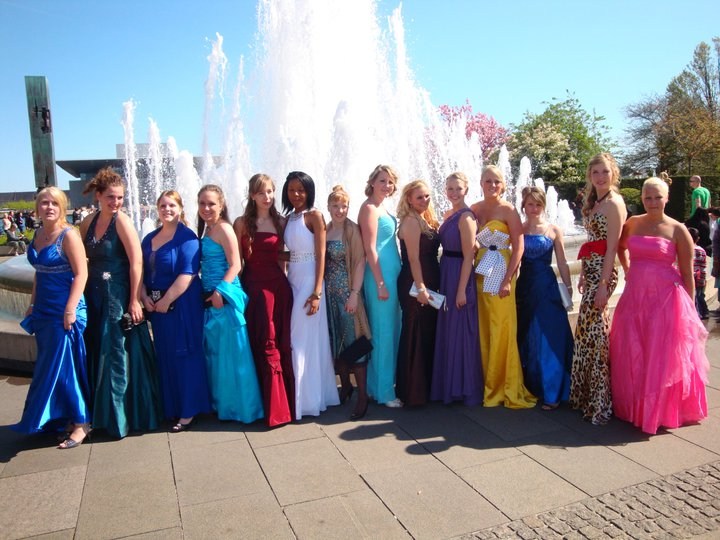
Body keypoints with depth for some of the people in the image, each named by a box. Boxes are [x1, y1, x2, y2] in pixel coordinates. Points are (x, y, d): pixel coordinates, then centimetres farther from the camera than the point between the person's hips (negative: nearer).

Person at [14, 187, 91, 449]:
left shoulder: (68, 235, -12)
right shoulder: (38, 235, 9)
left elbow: (81, 274, -16)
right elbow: (39, 273, 17)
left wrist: (70, 310, -20)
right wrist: (32, 305, 17)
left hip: (64, 312, -7)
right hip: (43, 312, 7)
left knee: (64, 367, -2)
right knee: (49, 367, 13)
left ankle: (81, 423, 10)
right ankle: (62, 417, 27)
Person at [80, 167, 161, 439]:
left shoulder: (122, 222, -10)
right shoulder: (88, 223, 8)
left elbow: (136, 263, -15)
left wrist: (135, 301, -18)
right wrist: (82, 297, 7)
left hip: (119, 299, -6)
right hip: (94, 299, 6)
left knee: (119, 356, 1)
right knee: (97, 356, 13)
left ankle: (125, 416, 16)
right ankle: (104, 413, 29)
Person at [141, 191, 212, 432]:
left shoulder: (186, 237, -9)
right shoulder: (149, 238, 12)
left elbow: (187, 274, -18)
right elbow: (142, 271, 12)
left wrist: (166, 301, -17)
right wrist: (144, 298, -3)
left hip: (182, 304, -6)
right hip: (156, 306, 7)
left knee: (184, 356, 0)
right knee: (165, 357, 12)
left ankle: (188, 411, 11)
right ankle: (170, 407, 25)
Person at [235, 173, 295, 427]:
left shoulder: (280, 222, 9)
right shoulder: (242, 223, 1)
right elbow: (237, 260, 2)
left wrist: (282, 281, 10)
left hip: (278, 284, 3)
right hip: (254, 286, -2)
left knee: (282, 343, 5)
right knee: (265, 345, 0)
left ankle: (285, 403, 17)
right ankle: (274, 408, 7)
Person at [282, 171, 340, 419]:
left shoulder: (314, 215, -6)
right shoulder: (288, 218, 13)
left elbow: (321, 255, -11)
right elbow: (288, 253, 11)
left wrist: (317, 292, -17)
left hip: (309, 280, -6)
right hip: (292, 280, 6)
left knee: (305, 339, -1)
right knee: (295, 339, 10)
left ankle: (308, 398, 12)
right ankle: (303, 395, 24)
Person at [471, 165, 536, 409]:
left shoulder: (508, 210, -4)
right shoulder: (475, 209, 9)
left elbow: (518, 247, -8)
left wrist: (507, 279, -15)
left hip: (501, 272, -4)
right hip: (479, 272, 5)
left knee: (502, 330, -3)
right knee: (482, 330, 8)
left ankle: (507, 388, 11)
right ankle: (488, 385, 22)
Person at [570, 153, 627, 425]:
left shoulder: (614, 203, -10)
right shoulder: (595, 202, 16)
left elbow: (611, 248, -15)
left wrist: (603, 284, -18)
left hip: (602, 273, -9)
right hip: (592, 271, 9)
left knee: (592, 331, -6)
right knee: (590, 329, 14)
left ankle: (599, 402, 5)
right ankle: (587, 394, 26)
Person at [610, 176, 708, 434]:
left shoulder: (678, 230, -3)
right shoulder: (633, 223, 7)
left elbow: (687, 275, -2)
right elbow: (620, 246, 29)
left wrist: (688, 310, -2)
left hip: (666, 300, -3)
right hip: (634, 298, 4)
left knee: (664, 359, 2)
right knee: (632, 357, 8)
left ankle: (663, 411, 19)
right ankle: (635, 408, 25)